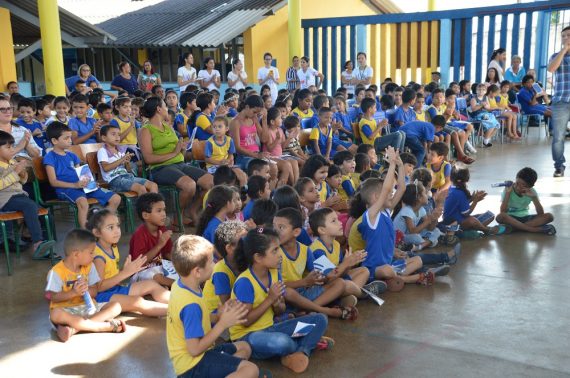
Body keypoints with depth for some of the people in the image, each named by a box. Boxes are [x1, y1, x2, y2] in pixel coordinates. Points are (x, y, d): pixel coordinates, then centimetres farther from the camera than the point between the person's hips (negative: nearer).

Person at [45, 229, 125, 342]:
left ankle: (74, 328, -31)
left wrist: (85, 290, -21)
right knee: (55, 315, -39)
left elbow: (94, 291, 2)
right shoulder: (57, 272, -12)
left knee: (116, 306, -15)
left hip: (87, 307, 5)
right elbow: (54, 297, -13)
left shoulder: (89, 267, 3)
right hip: (66, 310, -5)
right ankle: (106, 325, -35)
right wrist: (74, 292, -27)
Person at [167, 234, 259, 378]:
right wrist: (223, 323, -19)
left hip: (198, 355, 10)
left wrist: (220, 315, 1)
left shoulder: (180, 285, 1)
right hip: (192, 365, -10)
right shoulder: (191, 305, -27)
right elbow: (194, 349, -25)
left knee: (244, 347, 24)